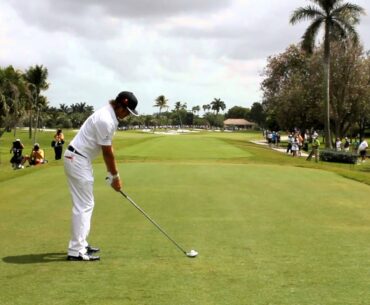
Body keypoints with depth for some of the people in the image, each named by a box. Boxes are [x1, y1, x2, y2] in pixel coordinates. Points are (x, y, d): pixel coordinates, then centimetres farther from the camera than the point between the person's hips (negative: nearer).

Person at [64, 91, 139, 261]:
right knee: (83, 205, -8)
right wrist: (115, 176, -6)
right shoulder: (106, 120, -22)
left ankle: (80, 243, 22)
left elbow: (108, 149, 12)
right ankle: (76, 251, -7)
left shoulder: (109, 116, 11)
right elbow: (107, 152, -16)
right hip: (77, 160, -11)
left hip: (80, 159, 11)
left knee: (85, 204, 15)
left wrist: (112, 174, 11)